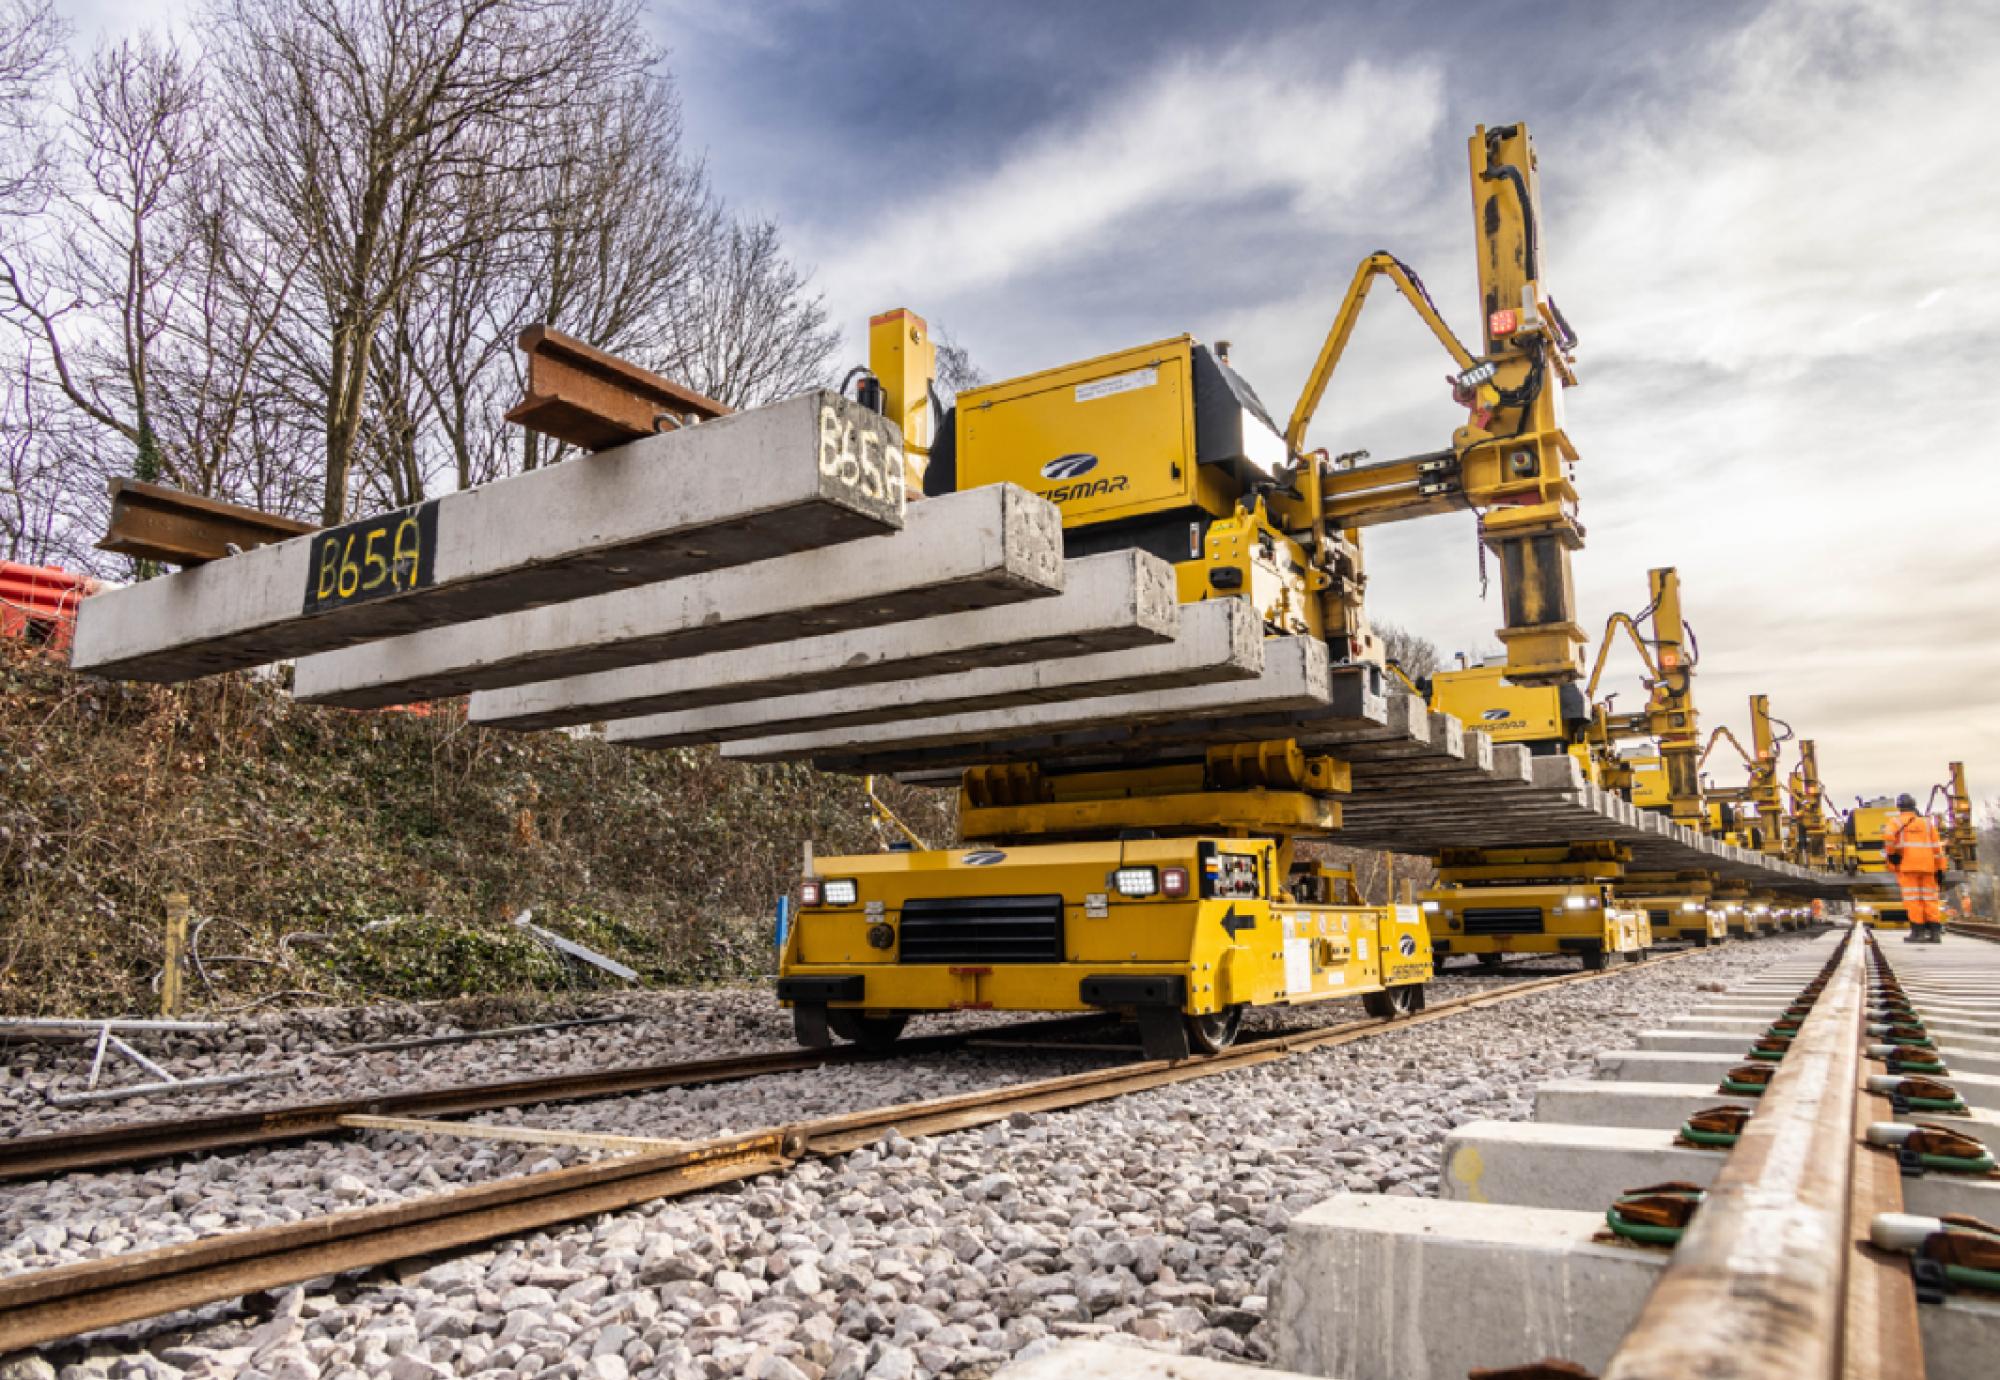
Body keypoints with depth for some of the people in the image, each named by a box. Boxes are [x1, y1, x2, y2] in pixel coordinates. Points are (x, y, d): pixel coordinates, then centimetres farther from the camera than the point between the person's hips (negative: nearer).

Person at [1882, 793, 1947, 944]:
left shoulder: (1896, 821, 5)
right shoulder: (1926, 823, 16)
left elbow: (1888, 836, -17)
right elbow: (1937, 847, 12)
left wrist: (1891, 854, -6)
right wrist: (1940, 868, 12)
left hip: (1907, 865, -4)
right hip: (1927, 865, 4)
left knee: (1913, 898, -5)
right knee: (1929, 897, 6)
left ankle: (1917, 932, -8)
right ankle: (1935, 932, 2)